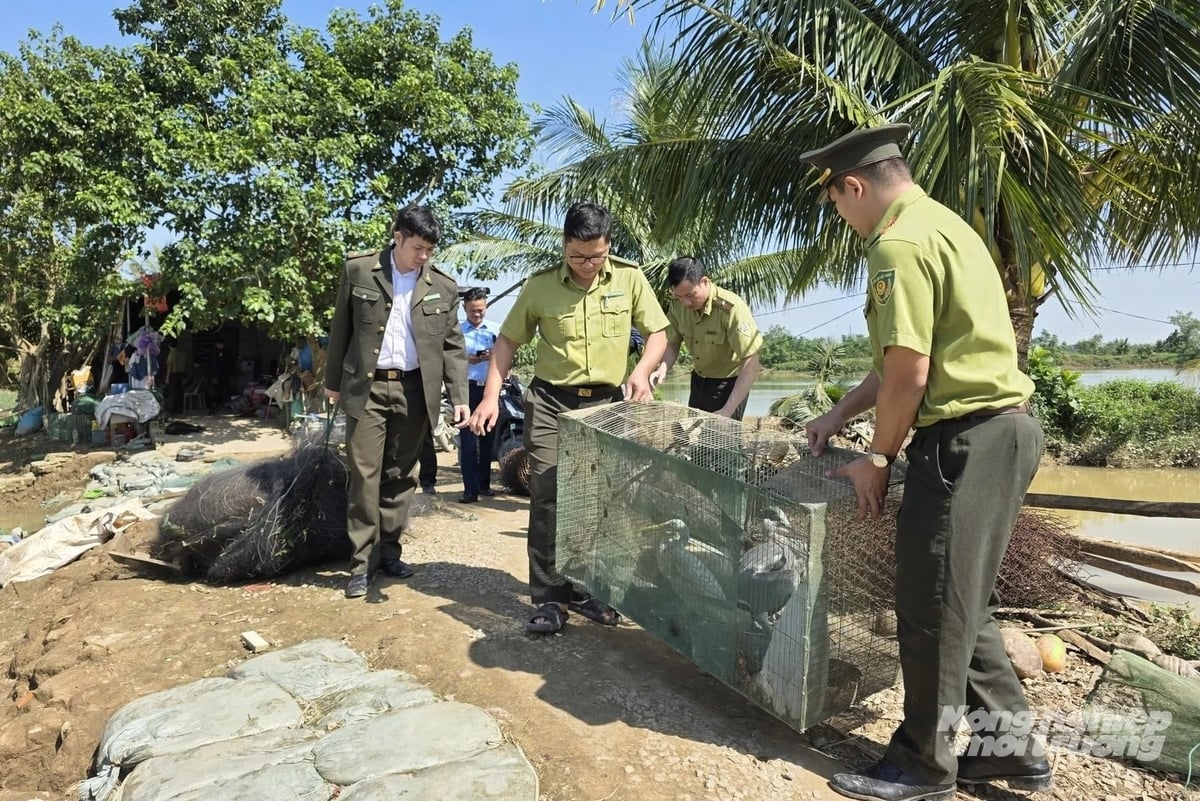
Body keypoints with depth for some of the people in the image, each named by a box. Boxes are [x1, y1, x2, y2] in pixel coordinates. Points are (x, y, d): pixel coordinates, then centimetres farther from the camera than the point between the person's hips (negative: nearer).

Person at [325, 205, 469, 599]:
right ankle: (362, 562, 7)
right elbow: (341, 329, 7)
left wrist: (459, 397, -4)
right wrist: (333, 380, 10)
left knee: (400, 476, 9)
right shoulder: (358, 270, 1)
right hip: (366, 387, -1)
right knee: (365, 474, -2)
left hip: (415, 390, 2)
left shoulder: (443, 286, 4)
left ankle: (387, 551, 23)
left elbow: (452, 346, 4)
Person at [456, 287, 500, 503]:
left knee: (487, 438, 9)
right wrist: (466, 360, -19)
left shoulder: (494, 330, 12)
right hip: (468, 388, -3)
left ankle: (484, 484, 20)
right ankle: (470, 489, -5)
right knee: (468, 440, -6)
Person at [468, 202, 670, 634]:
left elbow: (658, 332, 6)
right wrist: (491, 396, -5)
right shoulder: (540, 285, -3)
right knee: (547, 499, -5)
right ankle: (549, 598, 7)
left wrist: (642, 370, -14)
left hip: (605, 403, 2)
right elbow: (508, 341, 4)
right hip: (550, 402, -1)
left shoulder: (630, 279, -1)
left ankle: (584, 590, 25)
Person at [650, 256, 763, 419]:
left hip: (730, 382, -6)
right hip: (699, 380, 6)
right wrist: (663, 368, -23)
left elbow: (751, 364, -31)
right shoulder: (677, 304, -14)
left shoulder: (732, 308, -31)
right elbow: (672, 343, 0)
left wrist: (727, 410, -36)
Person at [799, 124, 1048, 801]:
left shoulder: (901, 242, -14)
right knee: (963, 603, 19)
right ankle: (1009, 745, 30)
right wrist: (840, 414, 22)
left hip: (967, 436, -10)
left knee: (932, 608, 2)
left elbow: (908, 372, -20)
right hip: (1003, 428, 10)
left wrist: (879, 457, -7)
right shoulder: (941, 223, 19)